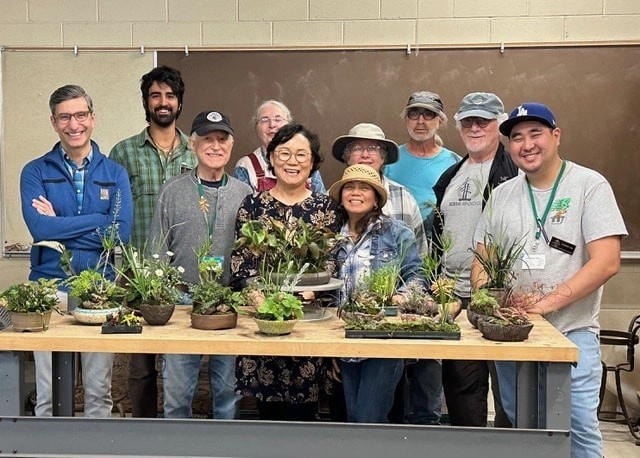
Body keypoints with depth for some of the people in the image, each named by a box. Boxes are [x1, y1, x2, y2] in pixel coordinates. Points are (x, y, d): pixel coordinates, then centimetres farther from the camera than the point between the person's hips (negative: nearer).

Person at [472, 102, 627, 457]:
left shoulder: (590, 186, -5)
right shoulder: (501, 195, 8)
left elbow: (606, 262, -14)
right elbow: (482, 262, 12)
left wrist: (548, 302, -21)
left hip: (572, 332, -4)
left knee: (578, 426, -4)